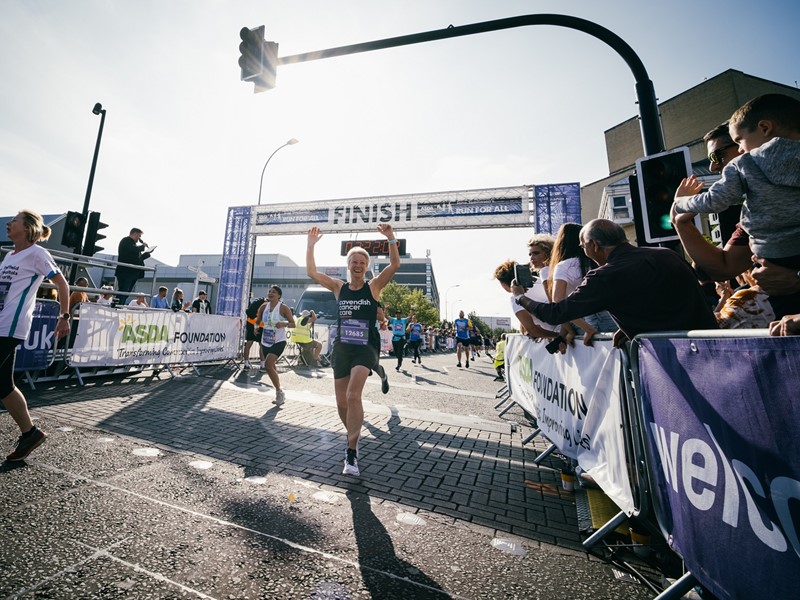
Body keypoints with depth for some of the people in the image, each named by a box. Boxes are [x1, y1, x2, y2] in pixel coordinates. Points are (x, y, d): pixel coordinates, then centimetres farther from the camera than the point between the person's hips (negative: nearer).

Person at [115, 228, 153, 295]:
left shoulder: (133, 243, 25)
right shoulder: (126, 241, -1)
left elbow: (139, 258, 27)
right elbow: (133, 250, -21)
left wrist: (148, 253, 17)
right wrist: (143, 246, -4)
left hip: (133, 273, 9)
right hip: (126, 272, -9)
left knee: (126, 293, 5)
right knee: (123, 292, -14)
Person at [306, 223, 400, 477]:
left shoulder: (374, 286, -2)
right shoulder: (339, 287, 6)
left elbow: (395, 265, -14)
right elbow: (311, 272, 2)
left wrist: (391, 238, -25)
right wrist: (311, 245, -5)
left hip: (365, 348, -4)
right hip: (341, 348, 4)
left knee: (353, 396, -22)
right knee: (342, 403, 11)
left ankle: (351, 451, -8)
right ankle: (354, 437, 38)